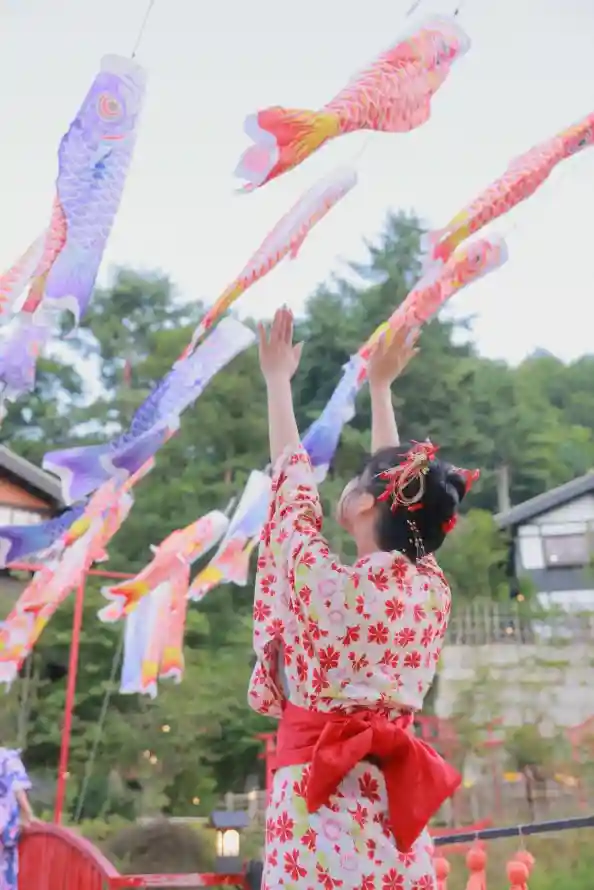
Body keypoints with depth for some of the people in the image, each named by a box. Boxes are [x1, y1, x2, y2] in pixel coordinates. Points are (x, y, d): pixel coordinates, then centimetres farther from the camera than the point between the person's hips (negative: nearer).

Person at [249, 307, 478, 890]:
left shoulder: (327, 584, -15)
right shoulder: (433, 590, -1)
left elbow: (292, 481, -1)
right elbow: (397, 480, 12)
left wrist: (278, 380, 13)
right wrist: (379, 388, 24)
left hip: (318, 787, -5)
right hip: (389, 793, 5)